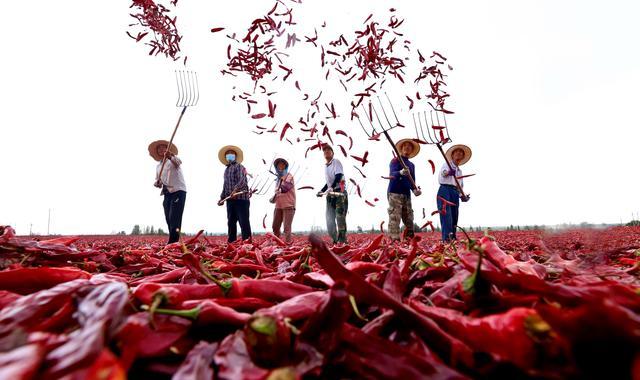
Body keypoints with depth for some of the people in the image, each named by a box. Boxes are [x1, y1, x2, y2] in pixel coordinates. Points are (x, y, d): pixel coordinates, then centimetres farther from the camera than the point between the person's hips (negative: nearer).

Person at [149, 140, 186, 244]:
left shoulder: (173, 159, -1)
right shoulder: (158, 166, 21)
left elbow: (178, 162, -27)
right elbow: (158, 180, 25)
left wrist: (170, 156, -50)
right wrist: (157, 183, 0)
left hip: (178, 191, -8)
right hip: (167, 194, 8)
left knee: (174, 218, -15)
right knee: (169, 219, 5)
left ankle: (173, 242, -17)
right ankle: (174, 242, 10)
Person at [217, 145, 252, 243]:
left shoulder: (239, 166, -1)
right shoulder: (226, 170, 22)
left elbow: (242, 180, -17)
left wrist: (235, 189, -33)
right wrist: (222, 198, 19)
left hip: (241, 198, -8)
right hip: (230, 199, 8)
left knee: (244, 222, -8)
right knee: (231, 222, 11)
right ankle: (231, 241, 18)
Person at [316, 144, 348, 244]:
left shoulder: (336, 162, -1)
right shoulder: (325, 166, 21)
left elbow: (339, 176, -17)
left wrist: (331, 187, -30)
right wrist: (322, 191, 17)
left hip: (339, 192, -7)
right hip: (330, 194, 8)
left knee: (340, 217, -12)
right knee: (329, 218, 3)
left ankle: (342, 240, -9)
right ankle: (335, 240, 11)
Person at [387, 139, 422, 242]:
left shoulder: (411, 165, 22)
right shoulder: (395, 160, 1)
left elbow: (412, 181, 21)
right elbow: (392, 174, -16)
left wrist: (415, 189, -1)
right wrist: (401, 172, -39)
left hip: (407, 194, 7)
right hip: (395, 192, -7)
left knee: (409, 218, 8)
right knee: (395, 217, -12)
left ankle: (410, 239, 15)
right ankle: (395, 239, -14)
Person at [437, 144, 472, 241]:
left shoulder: (459, 171, 28)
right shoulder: (446, 165, 11)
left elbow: (460, 186, 28)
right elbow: (442, 172, -13)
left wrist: (462, 196, 9)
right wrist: (448, 172, -37)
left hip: (455, 193, 7)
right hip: (445, 190, -7)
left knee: (454, 217, 5)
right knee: (446, 215, -18)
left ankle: (453, 238, 10)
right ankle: (446, 238, -25)